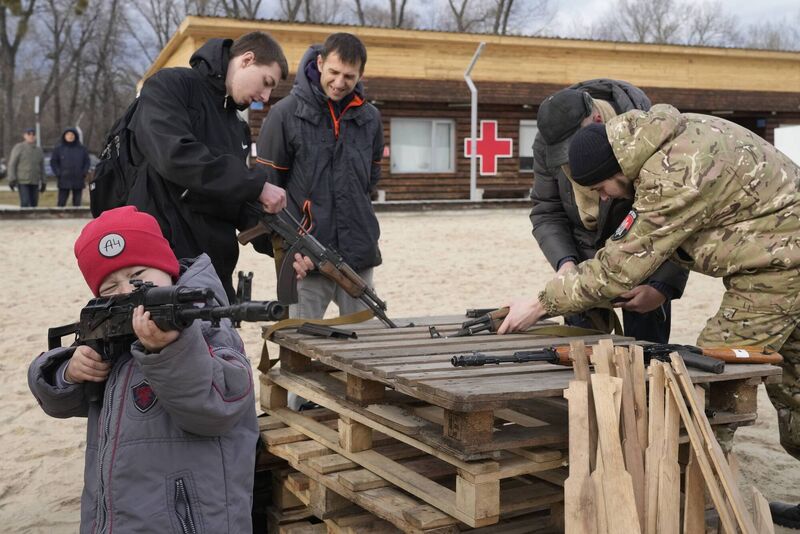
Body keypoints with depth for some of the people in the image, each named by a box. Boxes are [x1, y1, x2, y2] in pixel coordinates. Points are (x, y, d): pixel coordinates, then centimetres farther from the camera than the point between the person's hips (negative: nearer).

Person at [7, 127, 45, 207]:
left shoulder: (39, 150, 11)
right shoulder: (18, 148, -3)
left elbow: (41, 167, 15)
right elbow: (12, 164, -5)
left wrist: (43, 182, 12)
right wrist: (12, 180, -13)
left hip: (34, 182, 5)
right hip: (22, 181, -5)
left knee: (34, 204, 2)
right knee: (25, 203, -14)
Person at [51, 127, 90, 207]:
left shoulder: (82, 149, 7)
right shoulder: (58, 149, 4)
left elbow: (87, 162, 9)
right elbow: (53, 162, 5)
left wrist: (84, 173, -4)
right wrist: (58, 174, -6)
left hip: (78, 181, 1)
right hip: (64, 181, -1)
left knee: (77, 203, 6)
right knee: (61, 203, -3)